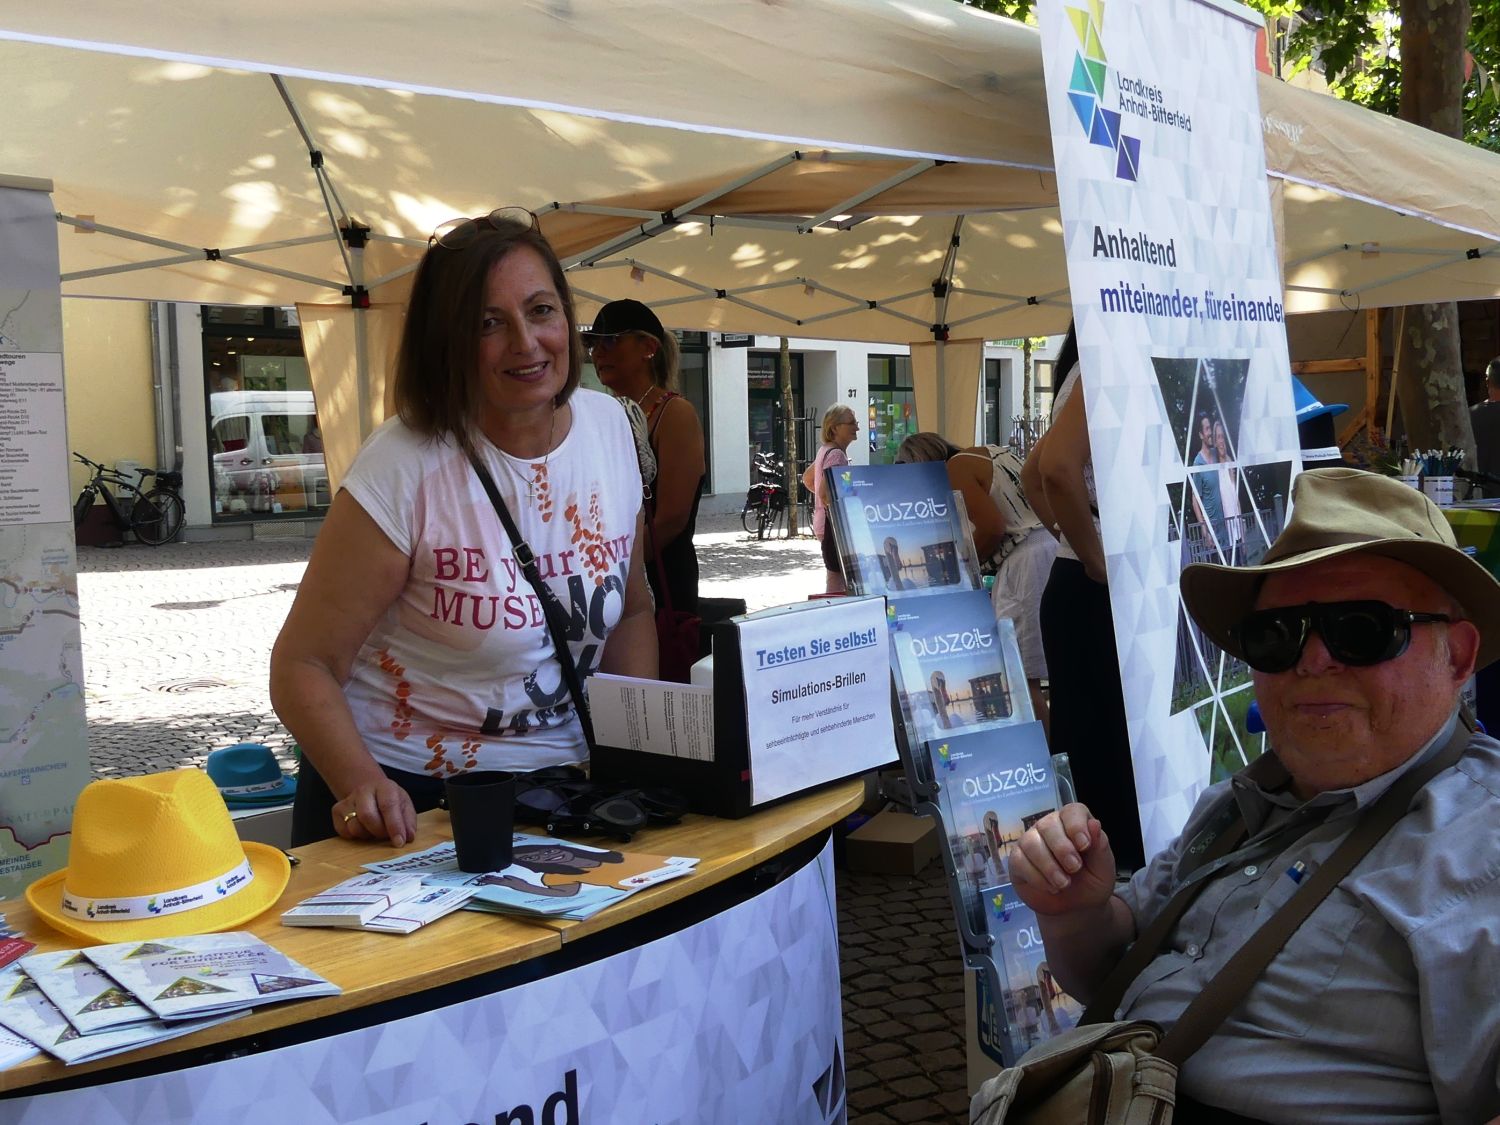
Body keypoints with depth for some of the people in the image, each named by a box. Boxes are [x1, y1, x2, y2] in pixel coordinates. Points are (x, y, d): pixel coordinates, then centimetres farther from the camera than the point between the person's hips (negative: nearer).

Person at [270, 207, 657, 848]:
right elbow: (302, 665, -13)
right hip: (404, 799, -3)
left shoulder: (609, 427, 0)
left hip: (560, 787, 4)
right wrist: (362, 786, -30)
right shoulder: (406, 467, -17)